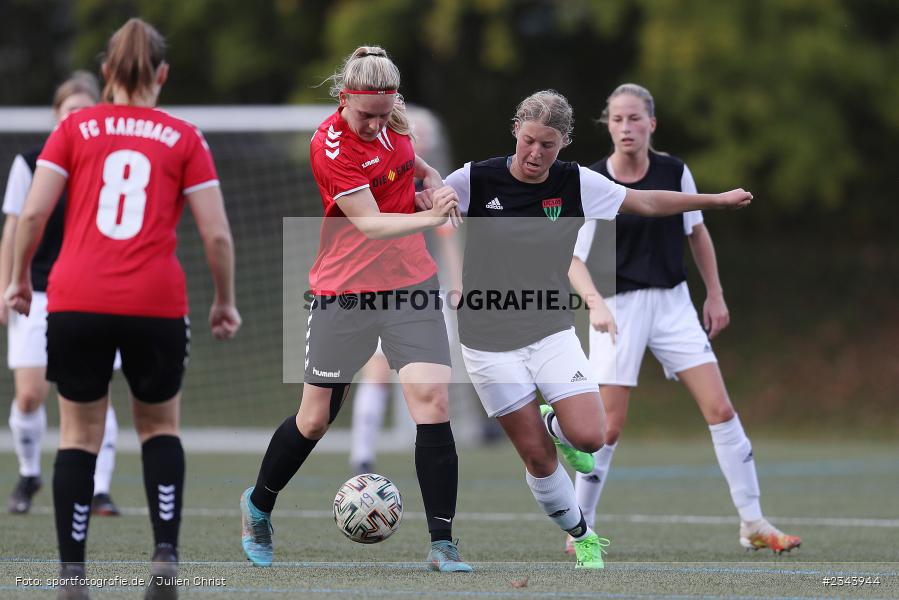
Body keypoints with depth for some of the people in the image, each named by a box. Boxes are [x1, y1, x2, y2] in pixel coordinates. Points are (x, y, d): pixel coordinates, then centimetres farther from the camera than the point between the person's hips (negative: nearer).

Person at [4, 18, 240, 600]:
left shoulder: (75, 127, 6)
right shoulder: (185, 139, 5)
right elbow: (217, 234, 1)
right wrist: (225, 301, 15)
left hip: (76, 301, 0)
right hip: (157, 305, 0)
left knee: (79, 435, 11)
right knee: (161, 427, 19)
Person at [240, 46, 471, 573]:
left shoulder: (393, 120, 0)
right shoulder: (331, 144, -19)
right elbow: (370, 224, -25)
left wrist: (436, 185, 0)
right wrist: (429, 218, -40)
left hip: (411, 285, 4)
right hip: (345, 292, -4)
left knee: (433, 400, -12)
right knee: (315, 418, 7)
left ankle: (443, 544, -9)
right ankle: (259, 506, 35)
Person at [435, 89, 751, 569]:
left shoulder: (576, 183, -3)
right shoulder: (476, 179, -10)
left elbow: (646, 202, 8)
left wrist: (718, 200, 11)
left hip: (551, 331, 2)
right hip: (489, 343, -2)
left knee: (588, 437, -15)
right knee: (537, 456, -3)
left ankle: (554, 422, 22)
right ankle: (582, 538, 20)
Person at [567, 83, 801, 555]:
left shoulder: (675, 172, -1)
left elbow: (697, 233, 13)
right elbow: (576, 263, -12)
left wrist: (715, 294, 12)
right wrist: (595, 302, -29)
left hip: (673, 303, 3)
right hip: (618, 309, -3)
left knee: (721, 410, -4)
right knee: (609, 428, -7)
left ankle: (753, 524, 3)